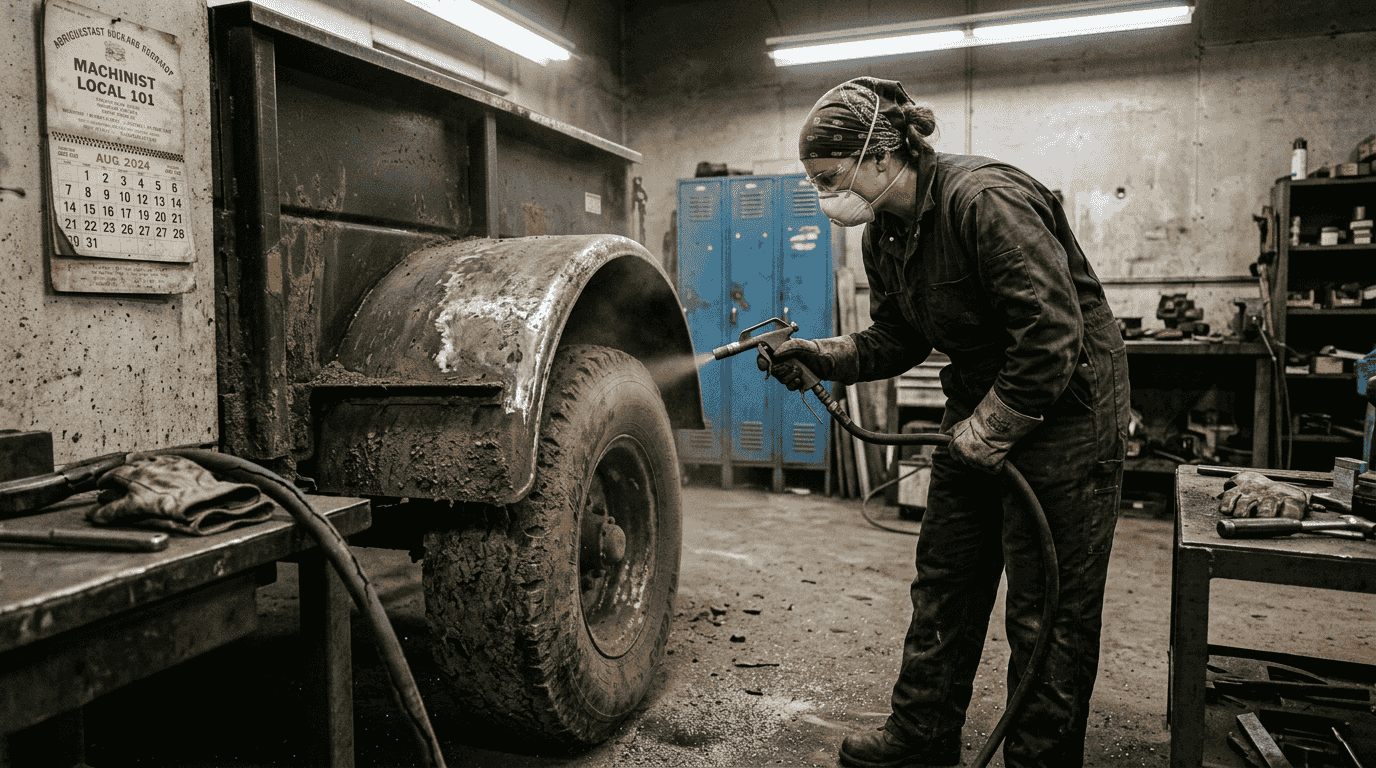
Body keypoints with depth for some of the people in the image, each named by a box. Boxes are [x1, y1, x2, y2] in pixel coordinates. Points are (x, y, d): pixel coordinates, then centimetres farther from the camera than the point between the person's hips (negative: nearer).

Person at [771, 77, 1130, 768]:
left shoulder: (987, 201, -25)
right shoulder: (885, 234, 2)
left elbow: (1052, 339, -27)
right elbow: (896, 340, 8)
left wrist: (988, 431, -19)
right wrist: (819, 356, -8)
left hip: (1065, 413, -8)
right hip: (979, 413, 9)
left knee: (1048, 609, 1)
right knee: (943, 582, 13)